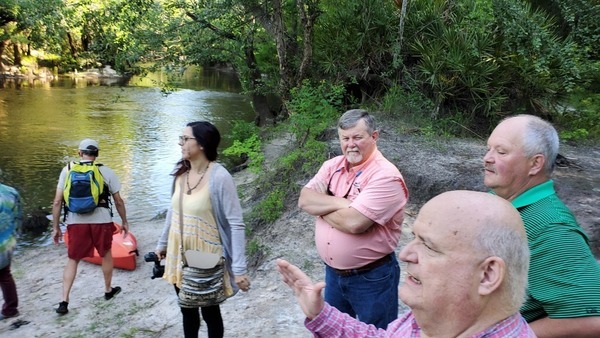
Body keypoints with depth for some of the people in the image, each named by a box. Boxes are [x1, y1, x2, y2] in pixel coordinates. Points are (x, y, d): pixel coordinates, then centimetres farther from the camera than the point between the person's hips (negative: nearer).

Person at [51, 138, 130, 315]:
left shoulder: (67, 170, 2)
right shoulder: (106, 172, 0)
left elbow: (57, 202, 1)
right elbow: (118, 201, 4)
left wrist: (55, 227, 10)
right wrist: (124, 222, 17)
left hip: (75, 222, 1)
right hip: (101, 220, -1)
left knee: (73, 259, 17)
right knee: (106, 254, 22)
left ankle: (64, 301, 12)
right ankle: (108, 290, 38)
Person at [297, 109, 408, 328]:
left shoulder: (385, 176, -21)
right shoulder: (333, 166, 1)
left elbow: (353, 222, -29)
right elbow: (304, 200, -9)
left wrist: (322, 207, -12)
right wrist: (342, 203, -21)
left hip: (372, 277, -7)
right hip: (333, 272, 7)